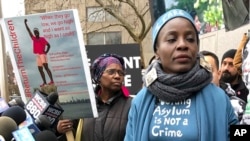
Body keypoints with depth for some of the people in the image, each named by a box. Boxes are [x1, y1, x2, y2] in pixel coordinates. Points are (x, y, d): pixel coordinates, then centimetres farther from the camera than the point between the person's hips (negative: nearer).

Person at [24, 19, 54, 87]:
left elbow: (48, 45, 1)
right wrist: (25, 23, 15)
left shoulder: (42, 39, -1)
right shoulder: (34, 38, 12)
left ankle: (52, 81, -20)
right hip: (38, 56, 7)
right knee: (40, 69, 5)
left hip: (42, 55, -7)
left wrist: (46, 52, -9)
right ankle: (44, 82, 9)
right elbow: (29, 31, 15)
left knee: (46, 67, -15)